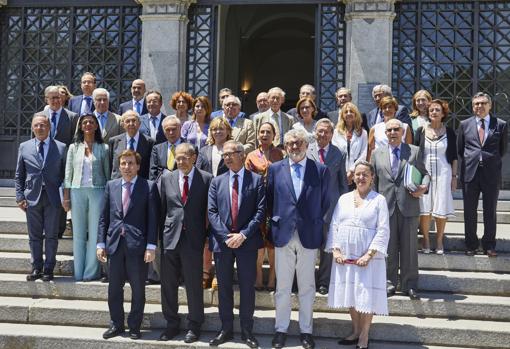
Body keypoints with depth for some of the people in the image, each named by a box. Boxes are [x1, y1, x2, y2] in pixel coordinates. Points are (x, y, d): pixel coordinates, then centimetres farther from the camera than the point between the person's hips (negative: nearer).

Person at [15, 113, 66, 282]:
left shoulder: (61, 147, 2)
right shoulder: (24, 147, 6)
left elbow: (66, 174, 4)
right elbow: (19, 175, 9)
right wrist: (20, 197, 2)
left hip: (53, 198, -1)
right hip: (32, 197, 1)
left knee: (51, 236, 4)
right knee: (34, 236, 8)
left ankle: (48, 268, 14)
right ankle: (36, 268, 18)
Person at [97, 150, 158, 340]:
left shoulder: (149, 187, -1)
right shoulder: (111, 185, 9)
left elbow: (152, 219, -5)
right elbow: (103, 217, 9)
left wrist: (151, 246, -11)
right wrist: (101, 243, 3)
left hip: (137, 245, -3)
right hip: (114, 243, 3)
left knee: (138, 289, 6)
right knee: (114, 288, 10)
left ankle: (135, 327, 19)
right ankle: (116, 324, 24)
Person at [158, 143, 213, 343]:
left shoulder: (206, 179, 0)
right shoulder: (167, 179, 8)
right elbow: (162, 208, 10)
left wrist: (207, 236, -3)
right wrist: (161, 235, 6)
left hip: (193, 239, -3)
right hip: (170, 237, 3)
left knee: (194, 284, 4)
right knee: (168, 284, 10)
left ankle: (194, 326, 19)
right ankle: (172, 323, 25)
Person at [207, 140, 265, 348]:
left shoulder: (256, 180, 1)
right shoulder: (217, 182, 8)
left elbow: (260, 211, -5)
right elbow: (212, 212, 1)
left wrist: (243, 235, -14)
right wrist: (227, 236, -11)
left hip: (247, 241, -2)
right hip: (222, 241, 2)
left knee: (247, 287, 4)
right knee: (224, 288, 9)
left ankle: (247, 331, 15)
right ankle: (226, 329, 20)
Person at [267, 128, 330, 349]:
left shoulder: (321, 170, 0)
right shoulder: (275, 169, 3)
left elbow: (325, 202, 6)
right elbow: (269, 199, 10)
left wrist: (316, 223, 3)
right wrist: (275, 219, 4)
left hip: (309, 235, 0)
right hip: (283, 234, 1)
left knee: (307, 287, 9)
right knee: (282, 286, 8)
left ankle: (306, 330, 21)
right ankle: (281, 329, 21)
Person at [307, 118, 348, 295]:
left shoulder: (339, 154, 6)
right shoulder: (305, 151, 2)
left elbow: (343, 182, 9)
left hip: (330, 206, 1)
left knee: (327, 246, 7)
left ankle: (324, 282, 18)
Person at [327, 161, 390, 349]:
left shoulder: (379, 200, -2)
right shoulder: (344, 198, 10)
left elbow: (383, 231, -7)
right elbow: (334, 226, 8)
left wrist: (369, 254, -16)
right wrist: (336, 250, -5)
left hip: (368, 257, -4)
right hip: (344, 256, 4)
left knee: (367, 296, -1)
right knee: (350, 293, 12)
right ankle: (355, 331, 28)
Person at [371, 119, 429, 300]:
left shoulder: (414, 151, 8)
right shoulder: (377, 154, 10)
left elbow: (424, 173, 11)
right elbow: (373, 181, 10)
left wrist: (424, 186, -11)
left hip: (408, 206, 0)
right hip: (386, 207, 1)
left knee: (409, 247, 4)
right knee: (389, 248, 7)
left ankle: (409, 285, 13)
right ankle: (390, 283, 18)